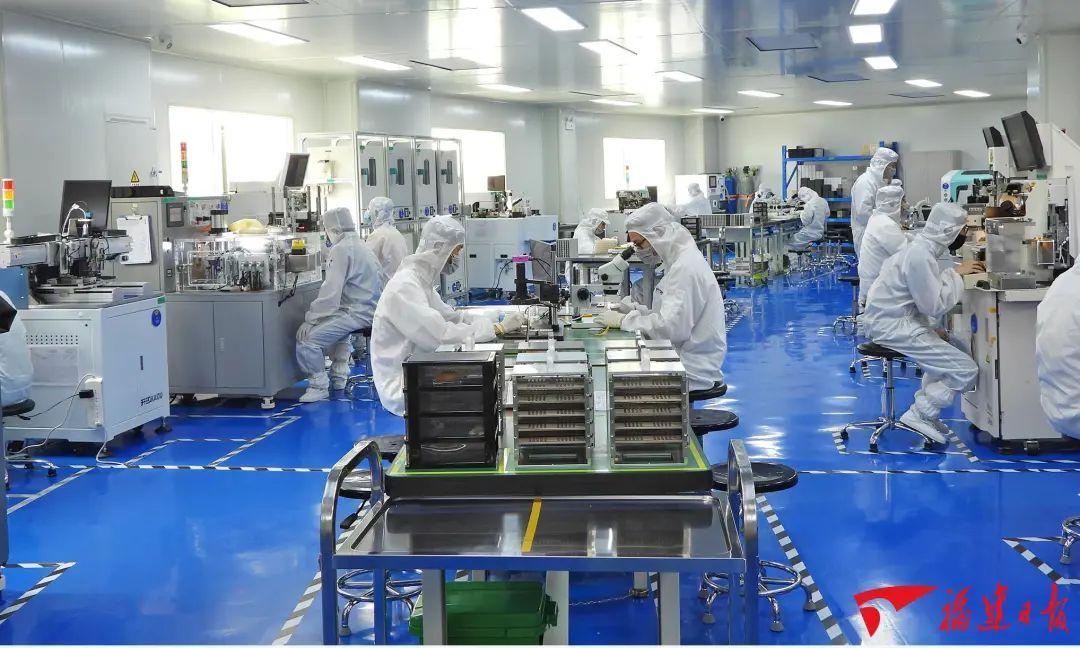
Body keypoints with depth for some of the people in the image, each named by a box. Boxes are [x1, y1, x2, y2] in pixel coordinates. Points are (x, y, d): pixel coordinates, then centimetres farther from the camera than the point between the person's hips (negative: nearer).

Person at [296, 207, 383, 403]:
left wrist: (311, 319, -16)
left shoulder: (341, 249, -12)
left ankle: (318, 386, -8)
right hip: (371, 311, 11)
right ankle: (339, 376, 38)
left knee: (307, 337, -15)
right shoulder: (361, 246, 19)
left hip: (357, 313, -11)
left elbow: (331, 292, -19)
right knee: (335, 323, 38)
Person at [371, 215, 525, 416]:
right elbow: (442, 335, -26)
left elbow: (451, 316, 16)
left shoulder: (422, 281, 12)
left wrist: (498, 322, 3)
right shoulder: (404, 287, -21)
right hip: (402, 389, -10)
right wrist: (498, 329, -20)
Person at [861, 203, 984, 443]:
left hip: (892, 319, 11)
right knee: (966, 370, -12)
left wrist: (931, 329, 11)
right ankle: (920, 414, -5)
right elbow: (935, 305, -20)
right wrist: (955, 274, -10)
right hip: (893, 325, -11)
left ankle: (924, 411, 22)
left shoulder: (921, 248, 13)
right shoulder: (920, 255, -20)